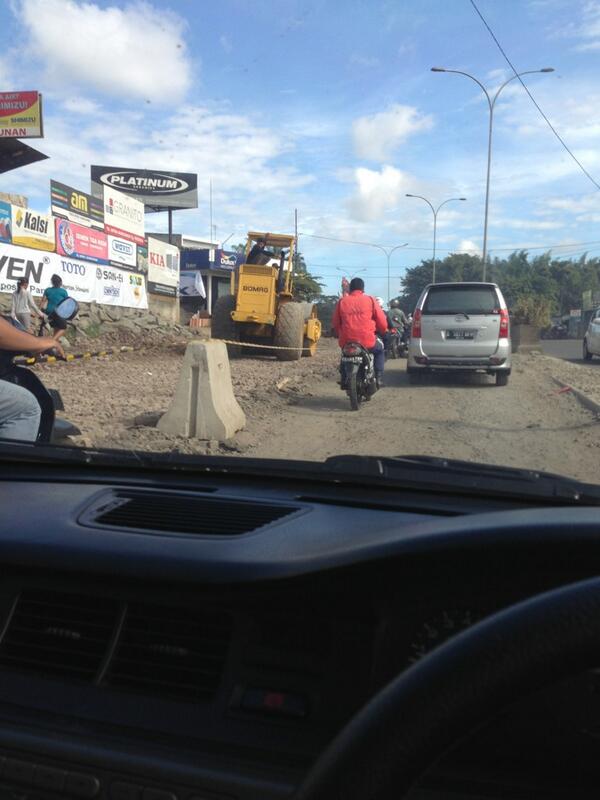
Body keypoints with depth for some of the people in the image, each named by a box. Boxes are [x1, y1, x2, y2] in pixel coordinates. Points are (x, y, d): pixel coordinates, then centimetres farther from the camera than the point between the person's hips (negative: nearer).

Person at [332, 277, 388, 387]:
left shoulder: (341, 301, 7)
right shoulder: (370, 300, 2)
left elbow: (335, 324, 11)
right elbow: (383, 323, 2)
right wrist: (381, 331, 24)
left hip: (346, 343, 2)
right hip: (367, 342, -2)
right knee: (379, 349, 31)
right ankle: (378, 378, 17)